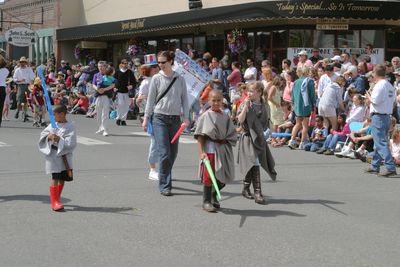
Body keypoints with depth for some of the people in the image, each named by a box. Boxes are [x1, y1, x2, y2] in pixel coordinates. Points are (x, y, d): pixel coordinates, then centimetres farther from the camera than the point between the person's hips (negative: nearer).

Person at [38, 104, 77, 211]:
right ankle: (54, 202, -3)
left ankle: (57, 199, 28)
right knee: (55, 178, -7)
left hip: (64, 155, 0)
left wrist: (59, 139, -25)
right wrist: (48, 137, -14)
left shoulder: (70, 127, -6)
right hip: (53, 154, 0)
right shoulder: (52, 125, 5)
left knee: (62, 179, 10)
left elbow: (71, 143, -15)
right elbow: (43, 134, 7)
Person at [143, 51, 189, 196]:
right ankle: (165, 186, -7)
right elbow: (151, 99, 4)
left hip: (175, 118, 3)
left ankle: (165, 178, 29)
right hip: (160, 118, -3)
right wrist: (146, 118, 2)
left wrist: (186, 117, 2)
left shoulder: (180, 79, 5)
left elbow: (184, 99, 9)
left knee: (173, 153, 9)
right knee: (164, 153, -11)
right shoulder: (157, 78, 0)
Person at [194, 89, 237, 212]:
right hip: (210, 150, -4)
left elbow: (232, 135, 13)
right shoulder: (205, 116, -3)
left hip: (223, 150, 4)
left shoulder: (225, 117, 8)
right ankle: (206, 201, 11)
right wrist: (201, 152, -15)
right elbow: (200, 136, -7)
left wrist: (224, 141, -3)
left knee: (224, 177, 8)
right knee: (208, 176, -2)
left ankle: (214, 195, 32)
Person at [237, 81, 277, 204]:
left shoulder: (263, 106, 9)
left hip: (259, 137, 5)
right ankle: (257, 193, -18)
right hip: (248, 137, -5)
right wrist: (246, 105, -18)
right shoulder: (245, 104, -3)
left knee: (251, 166, 13)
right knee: (254, 164, -15)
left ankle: (246, 189, 29)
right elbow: (240, 120, -15)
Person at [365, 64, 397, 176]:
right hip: (387, 116, 9)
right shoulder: (390, 86, 12)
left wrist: (368, 97, 1)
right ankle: (375, 166, 26)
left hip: (378, 116, -9)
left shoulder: (379, 85, -14)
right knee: (379, 142, 18)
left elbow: (375, 101, -19)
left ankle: (391, 168, -18)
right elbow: (393, 99, 13)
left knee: (381, 143, -10)